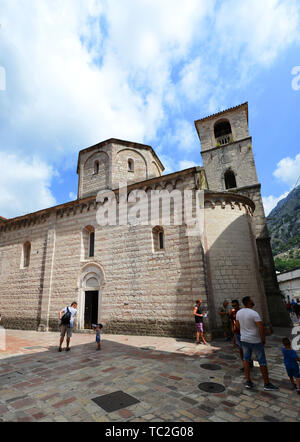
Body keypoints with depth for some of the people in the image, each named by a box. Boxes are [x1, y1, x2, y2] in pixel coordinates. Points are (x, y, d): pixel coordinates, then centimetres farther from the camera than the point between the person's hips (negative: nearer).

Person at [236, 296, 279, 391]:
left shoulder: (239, 312, -2)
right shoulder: (254, 313, -22)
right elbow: (261, 327, -24)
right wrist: (263, 339, -8)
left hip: (244, 340, 6)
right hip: (255, 341, -6)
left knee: (246, 359, 15)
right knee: (262, 361, 10)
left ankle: (248, 382, 18)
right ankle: (267, 384, 21)